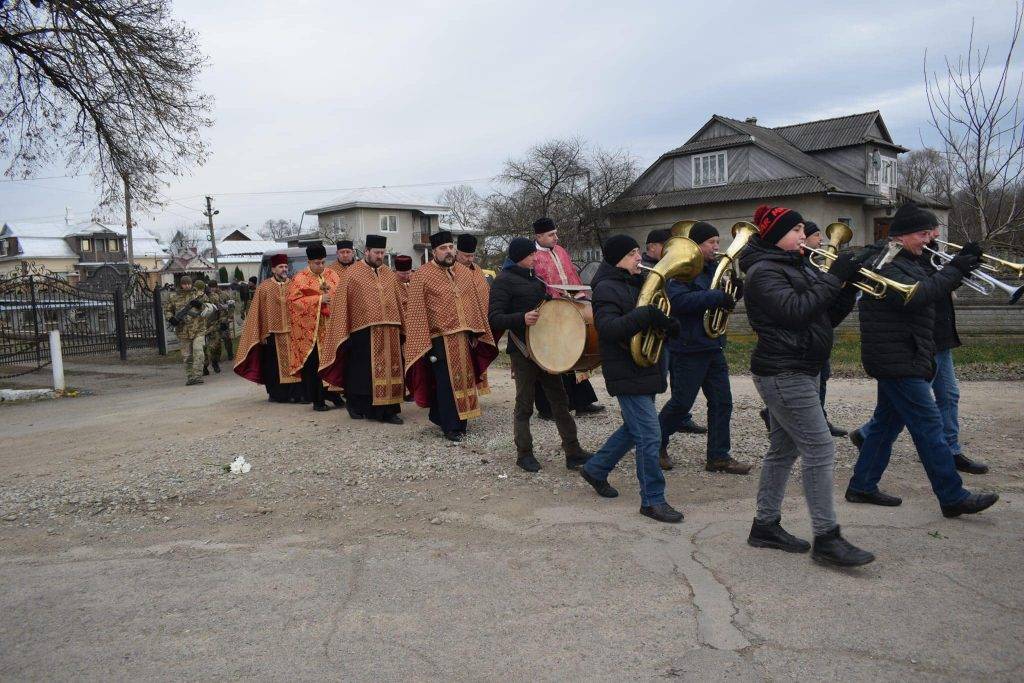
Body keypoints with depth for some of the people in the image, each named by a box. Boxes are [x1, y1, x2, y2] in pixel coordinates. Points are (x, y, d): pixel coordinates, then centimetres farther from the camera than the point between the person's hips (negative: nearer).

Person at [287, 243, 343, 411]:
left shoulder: (332, 275, 11)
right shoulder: (300, 279, -2)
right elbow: (294, 300, -10)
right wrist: (319, 299, -15)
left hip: (331, 326, 3)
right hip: (310, 328, -3)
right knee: (313, 363, 0)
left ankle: (333, 394, 14)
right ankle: (317, 399, 7)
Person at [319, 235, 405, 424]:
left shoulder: (389, 274, 13)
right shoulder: (352, 273, -1)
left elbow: (398, 302, 16)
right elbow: (342, 303, -2)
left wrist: (401, 328, 10)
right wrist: (343, 333, -5)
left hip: (389, 332, 4)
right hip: (363, 332, -4)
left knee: (389, 370, 4)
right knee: (363, 372, 3)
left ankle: (388, 410, 10)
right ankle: (356, 406, 20)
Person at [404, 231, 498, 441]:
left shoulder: (463, 274, 12)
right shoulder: (421, 275, -6)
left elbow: (474, 304, 15)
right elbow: (416, 312, -8)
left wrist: (476, 333, 9)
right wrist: (423, 343, -12)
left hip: (463, 338, 7)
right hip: (440, 340, -6)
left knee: (464, 380, 12)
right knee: (447, 384, -2)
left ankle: (439, 417, 26)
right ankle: (451, 427, 8)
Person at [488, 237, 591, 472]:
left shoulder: (532, 277, 15)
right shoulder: (504, 280, -10)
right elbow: (494, 318, -17)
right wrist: (522, 319, -33)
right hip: (523, 349, -8)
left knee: (559, 399, 7)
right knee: (525, 404, 2)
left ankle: (573, 452, 12)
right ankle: (524, 454, 15)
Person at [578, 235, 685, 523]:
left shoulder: (635, 284, 16)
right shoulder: (606, 288, -13)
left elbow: (655, 320, 21)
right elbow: (609, 329, -27)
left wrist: (668, 324, -2)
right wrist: (647, 314, -32)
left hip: (645, 369, 10)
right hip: (627, 374, -10)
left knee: (635, 429, 20)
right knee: (649, 437, -7)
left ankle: (595, 469, 35)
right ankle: (653, 500, 5)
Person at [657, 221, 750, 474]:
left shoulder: (711, 269, 16)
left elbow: (724, 298, 25)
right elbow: (679, 301, -27)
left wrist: (731, 294, 3)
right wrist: (717, 297, -27)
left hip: (713, 347, 8)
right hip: (688, 349, -8)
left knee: (722, 402, 6)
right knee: (681, 403, 0)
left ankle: (718, 456, 13)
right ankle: (657, 446, 21)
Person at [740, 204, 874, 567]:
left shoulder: (798, 267, 17)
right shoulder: (764, 272, -12)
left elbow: (828, 316, 14)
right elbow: (795, 311, -26)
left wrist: (847, 285, 0)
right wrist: (833, 277, -19)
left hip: (801, 371, 10)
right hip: (782, 373, -10)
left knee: (783, 450, 12)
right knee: (820, 449, -10)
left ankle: (765, 525, 20)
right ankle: (826, 538, -4)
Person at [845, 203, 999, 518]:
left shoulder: (906, 262, 19)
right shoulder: (883, 265, -15)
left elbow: (932, 288, 18)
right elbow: (914, 295, -29)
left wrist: (961, 264, 4)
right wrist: (954, 270, -22)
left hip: (900, 360, 11)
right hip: (898, 361, -11)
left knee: (887, 423, 14)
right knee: (930, 427, -6)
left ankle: (862, 486, 21)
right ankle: (953, 498, 1)